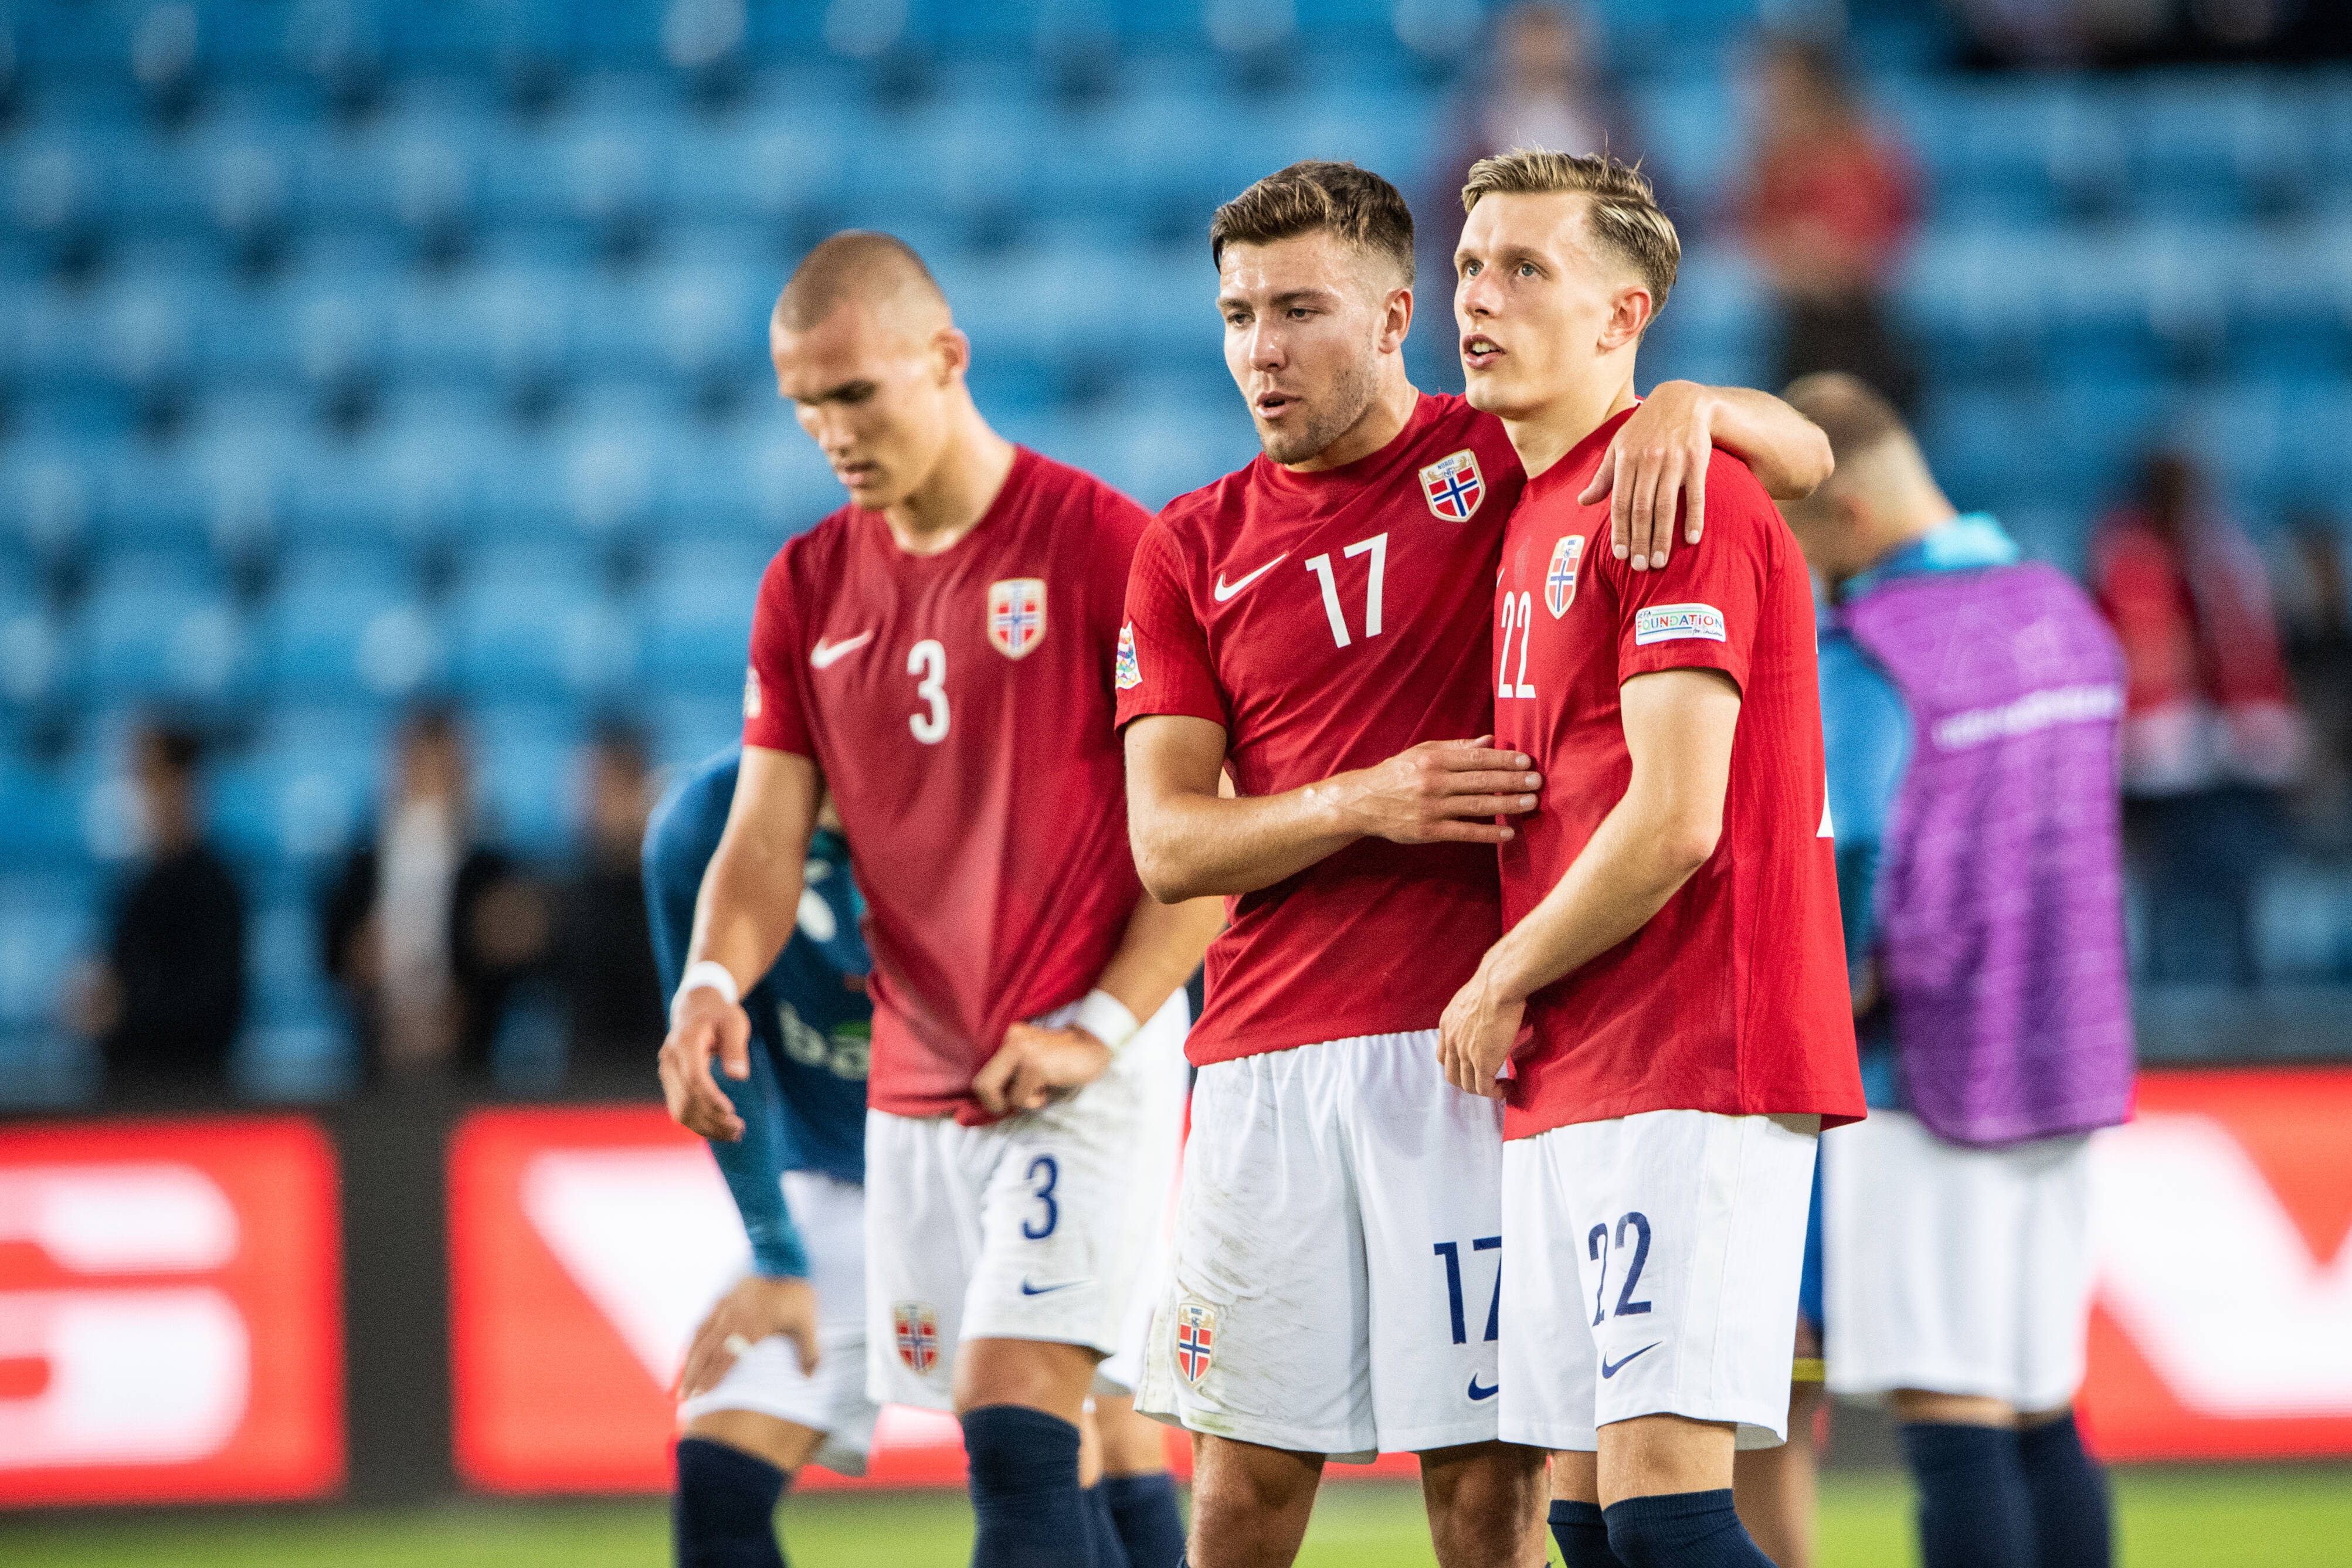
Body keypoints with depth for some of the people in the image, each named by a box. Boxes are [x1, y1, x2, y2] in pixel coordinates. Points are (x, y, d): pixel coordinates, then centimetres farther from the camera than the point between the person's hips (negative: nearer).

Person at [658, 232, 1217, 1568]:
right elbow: (770, 837, 8)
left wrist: (1100, 1028, -14)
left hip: (1083, 1082, -6)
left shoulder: (1101, 545, -8)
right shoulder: (809, 585, 10)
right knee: (1032, 1457, 8)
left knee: (1013, 1431, -18)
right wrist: (714, 983, -12)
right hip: (914, 1091, 6)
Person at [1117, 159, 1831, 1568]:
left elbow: (1806, 455, 3)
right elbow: (1168, 841, 6)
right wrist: (1362, 803, -12)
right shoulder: (1194, 550, 13)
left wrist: (1689, 407, -20)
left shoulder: (1509, 458, 6)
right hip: (1269, 1057, 3)